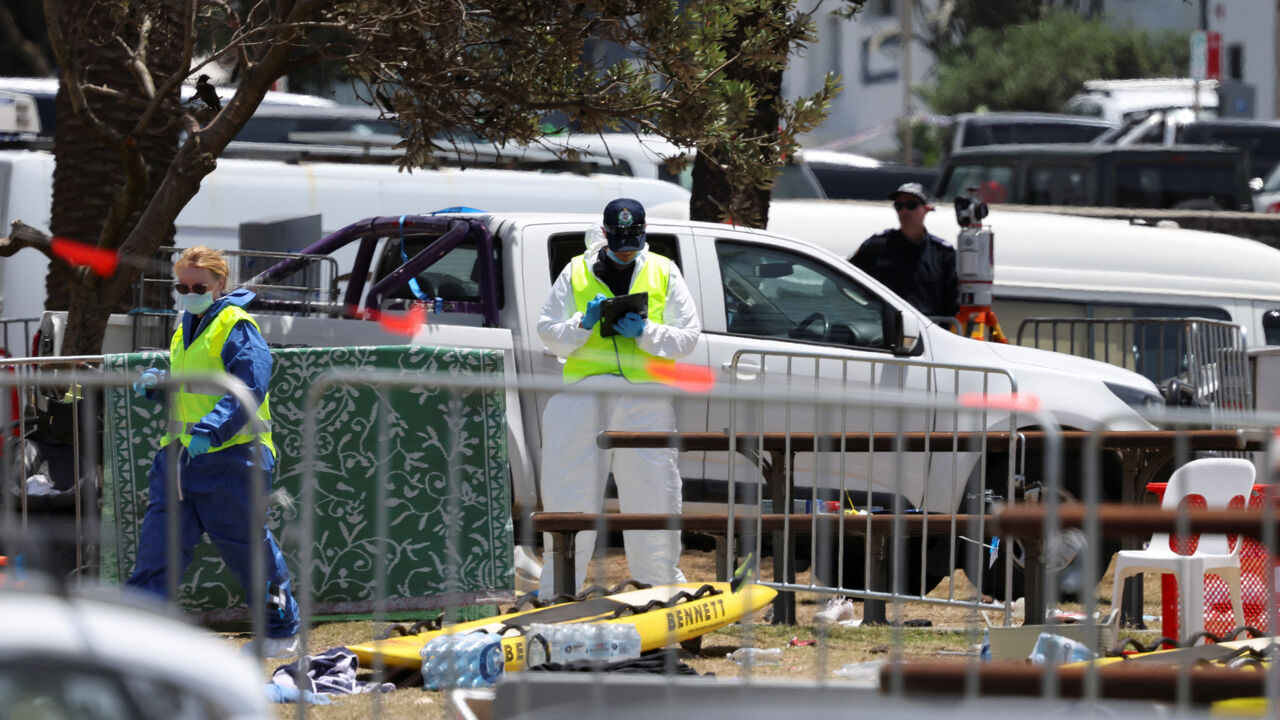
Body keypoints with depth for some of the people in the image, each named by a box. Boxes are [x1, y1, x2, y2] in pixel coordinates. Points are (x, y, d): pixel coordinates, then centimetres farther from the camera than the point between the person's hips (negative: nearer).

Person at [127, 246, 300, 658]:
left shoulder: (235, 328, -9)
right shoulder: (184, 333, 18)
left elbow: (249, 390, -21)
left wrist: (211, 431, -32)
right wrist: (156, 386, 8)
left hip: (230, 455, -8)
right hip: (180, 455, 8)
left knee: (247, 547, 3)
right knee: (158, 544, 0)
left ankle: (282, 633, 19)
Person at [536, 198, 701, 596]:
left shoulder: (664, 274, 11)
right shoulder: (576, 273, 11)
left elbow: (688, 337, 8)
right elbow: (548, 332, 9)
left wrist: (646, 333, -9)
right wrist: (584, 325, -10)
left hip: (646, 402, 0)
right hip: (584, 395, 0)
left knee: (653, 494, 2)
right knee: (570, 494, 0)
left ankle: (662, 578, 13)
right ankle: (556, 585, 6)